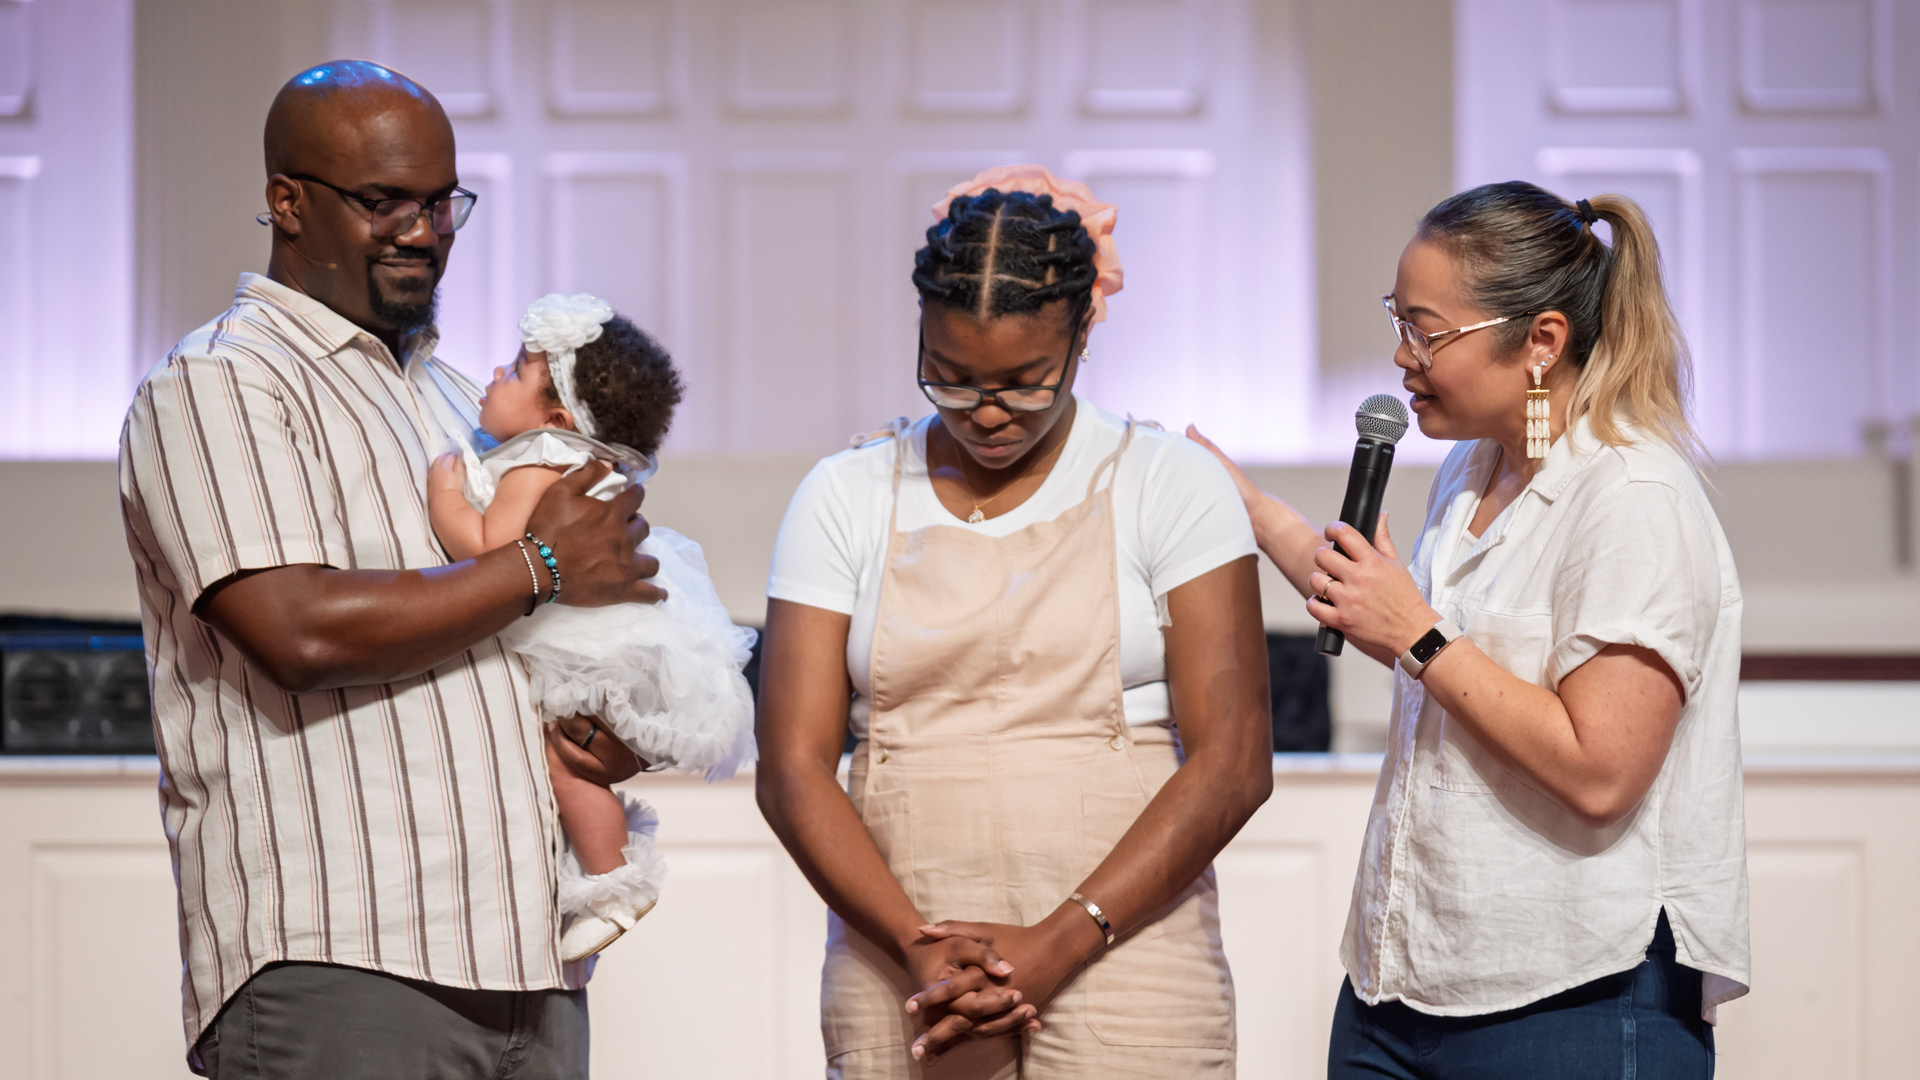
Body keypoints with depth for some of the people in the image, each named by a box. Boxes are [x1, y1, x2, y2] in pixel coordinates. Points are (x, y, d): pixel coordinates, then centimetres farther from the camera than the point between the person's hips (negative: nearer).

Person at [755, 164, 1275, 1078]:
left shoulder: (1171, 483, 2)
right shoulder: (844, 498, 7)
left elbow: (1232, 763, -4)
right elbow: (792, 769, 1)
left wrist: (1062, 944, -13)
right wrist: (917, 946, -13)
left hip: (1122, 962, -1)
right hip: (900, 992, 1)